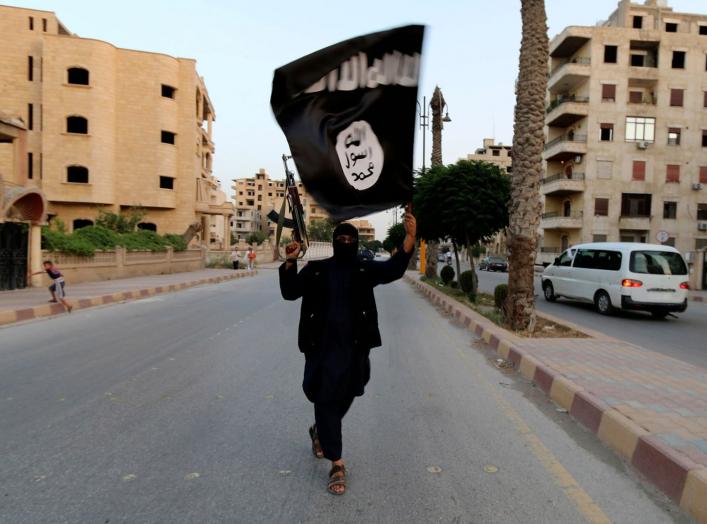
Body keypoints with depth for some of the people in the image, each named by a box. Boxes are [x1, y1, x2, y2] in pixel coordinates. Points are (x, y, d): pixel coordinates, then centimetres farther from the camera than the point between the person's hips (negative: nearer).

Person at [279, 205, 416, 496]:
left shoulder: (365, 269, 3)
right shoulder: (316, 269, 2)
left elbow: (394, 268, -13)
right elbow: (290, 292, -5)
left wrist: (409, 236, -28)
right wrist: (290, 262, -22)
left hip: (354, 347, 2)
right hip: (322, 346, -1)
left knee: (344, 397, 16)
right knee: (325, 399, -1)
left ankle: (319, 431, 47)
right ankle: (337, 465, 9)